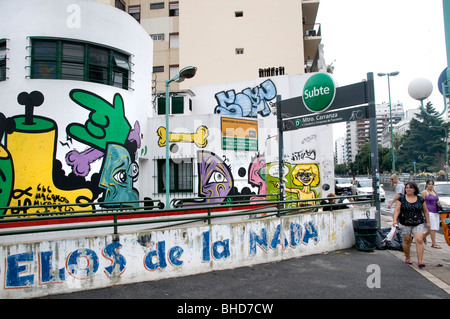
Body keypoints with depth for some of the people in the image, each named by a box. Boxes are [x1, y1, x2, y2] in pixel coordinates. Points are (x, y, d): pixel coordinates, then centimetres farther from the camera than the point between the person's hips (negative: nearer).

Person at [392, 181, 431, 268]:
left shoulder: (420, 199, 3)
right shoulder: (401, 199, -1)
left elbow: (425, 211, 11)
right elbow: (397, 210, -9)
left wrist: (428, 222, 8)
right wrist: (395, 219, -23)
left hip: (419, 224, 0)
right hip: (405, 224, 0)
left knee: (419, 240, -12)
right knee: (407, 240, 8)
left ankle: (420, 261, -11)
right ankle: (407, 258, 28)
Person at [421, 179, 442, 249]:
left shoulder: (434, 192, 17)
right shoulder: (424, 192, -6)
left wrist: (438, 202, 7)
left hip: (436, 212, 8)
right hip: (429, 212, -8)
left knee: (435, 228, 9)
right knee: (433, 228, -9)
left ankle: (424, 236, 29)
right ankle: (434, 244, -3)